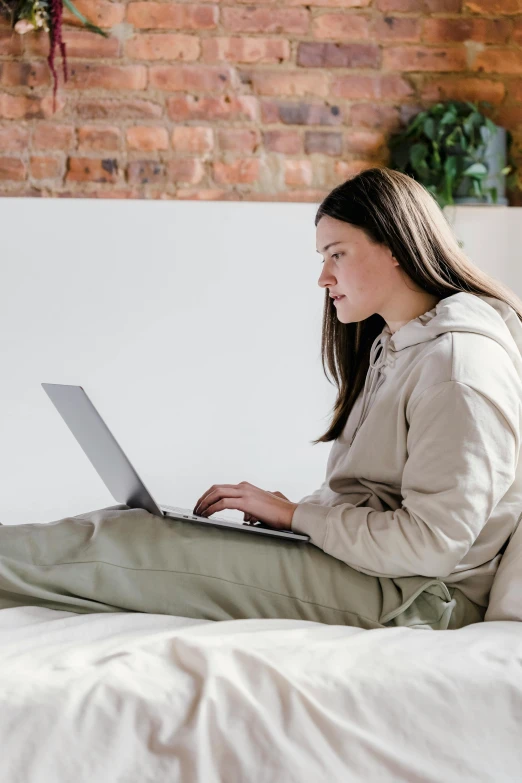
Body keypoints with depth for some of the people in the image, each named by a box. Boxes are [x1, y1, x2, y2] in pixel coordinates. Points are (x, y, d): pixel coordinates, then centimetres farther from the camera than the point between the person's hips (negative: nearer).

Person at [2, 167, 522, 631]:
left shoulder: (460, 361, -16)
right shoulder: (391, 344, 16)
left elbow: (432, 544, -22)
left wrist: (297, 515, -15)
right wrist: (295, 512, -1)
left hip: (416, 599, -9)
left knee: (125, 544, -15)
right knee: (128, 523, -5)